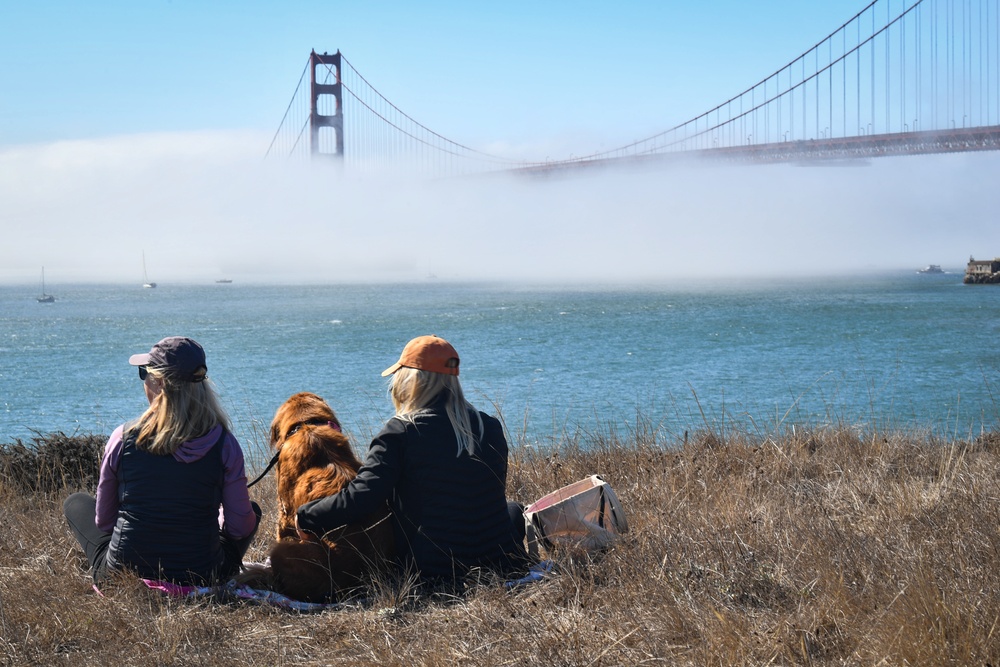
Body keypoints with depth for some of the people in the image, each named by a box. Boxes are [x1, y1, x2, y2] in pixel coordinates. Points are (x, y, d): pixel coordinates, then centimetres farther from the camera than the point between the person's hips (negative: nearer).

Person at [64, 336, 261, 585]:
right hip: (203, 580, 0)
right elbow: (240, 528, -4)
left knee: (75, 503, 27)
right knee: (252, 511, 27)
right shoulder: (224, 444, -11)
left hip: (123, 576, 0)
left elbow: (103, 521, 1)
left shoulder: (123, 438, -10)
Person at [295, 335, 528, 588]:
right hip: (502, 564, 5)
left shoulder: (400, 432, -12)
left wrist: (305, 517, -4)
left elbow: (361, 496, -19)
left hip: (433, 571, -5)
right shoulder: (490, 427, 3)